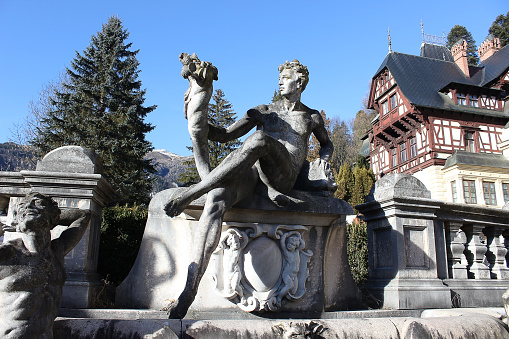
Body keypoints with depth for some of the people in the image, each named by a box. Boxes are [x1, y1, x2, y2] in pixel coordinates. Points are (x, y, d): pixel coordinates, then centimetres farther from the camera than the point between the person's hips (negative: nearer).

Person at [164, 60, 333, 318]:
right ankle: (189, 290, -40)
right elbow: (225, 135, 25)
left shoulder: (312, 117, 29)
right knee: (215, 202, -34)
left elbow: (326, 143, 43)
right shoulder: (263, 111, 29)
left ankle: (190, 193, -37)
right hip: (249, 169, 2)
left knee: (260, 138, -39)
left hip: (282, 175, -1)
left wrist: (324, 157, 19)